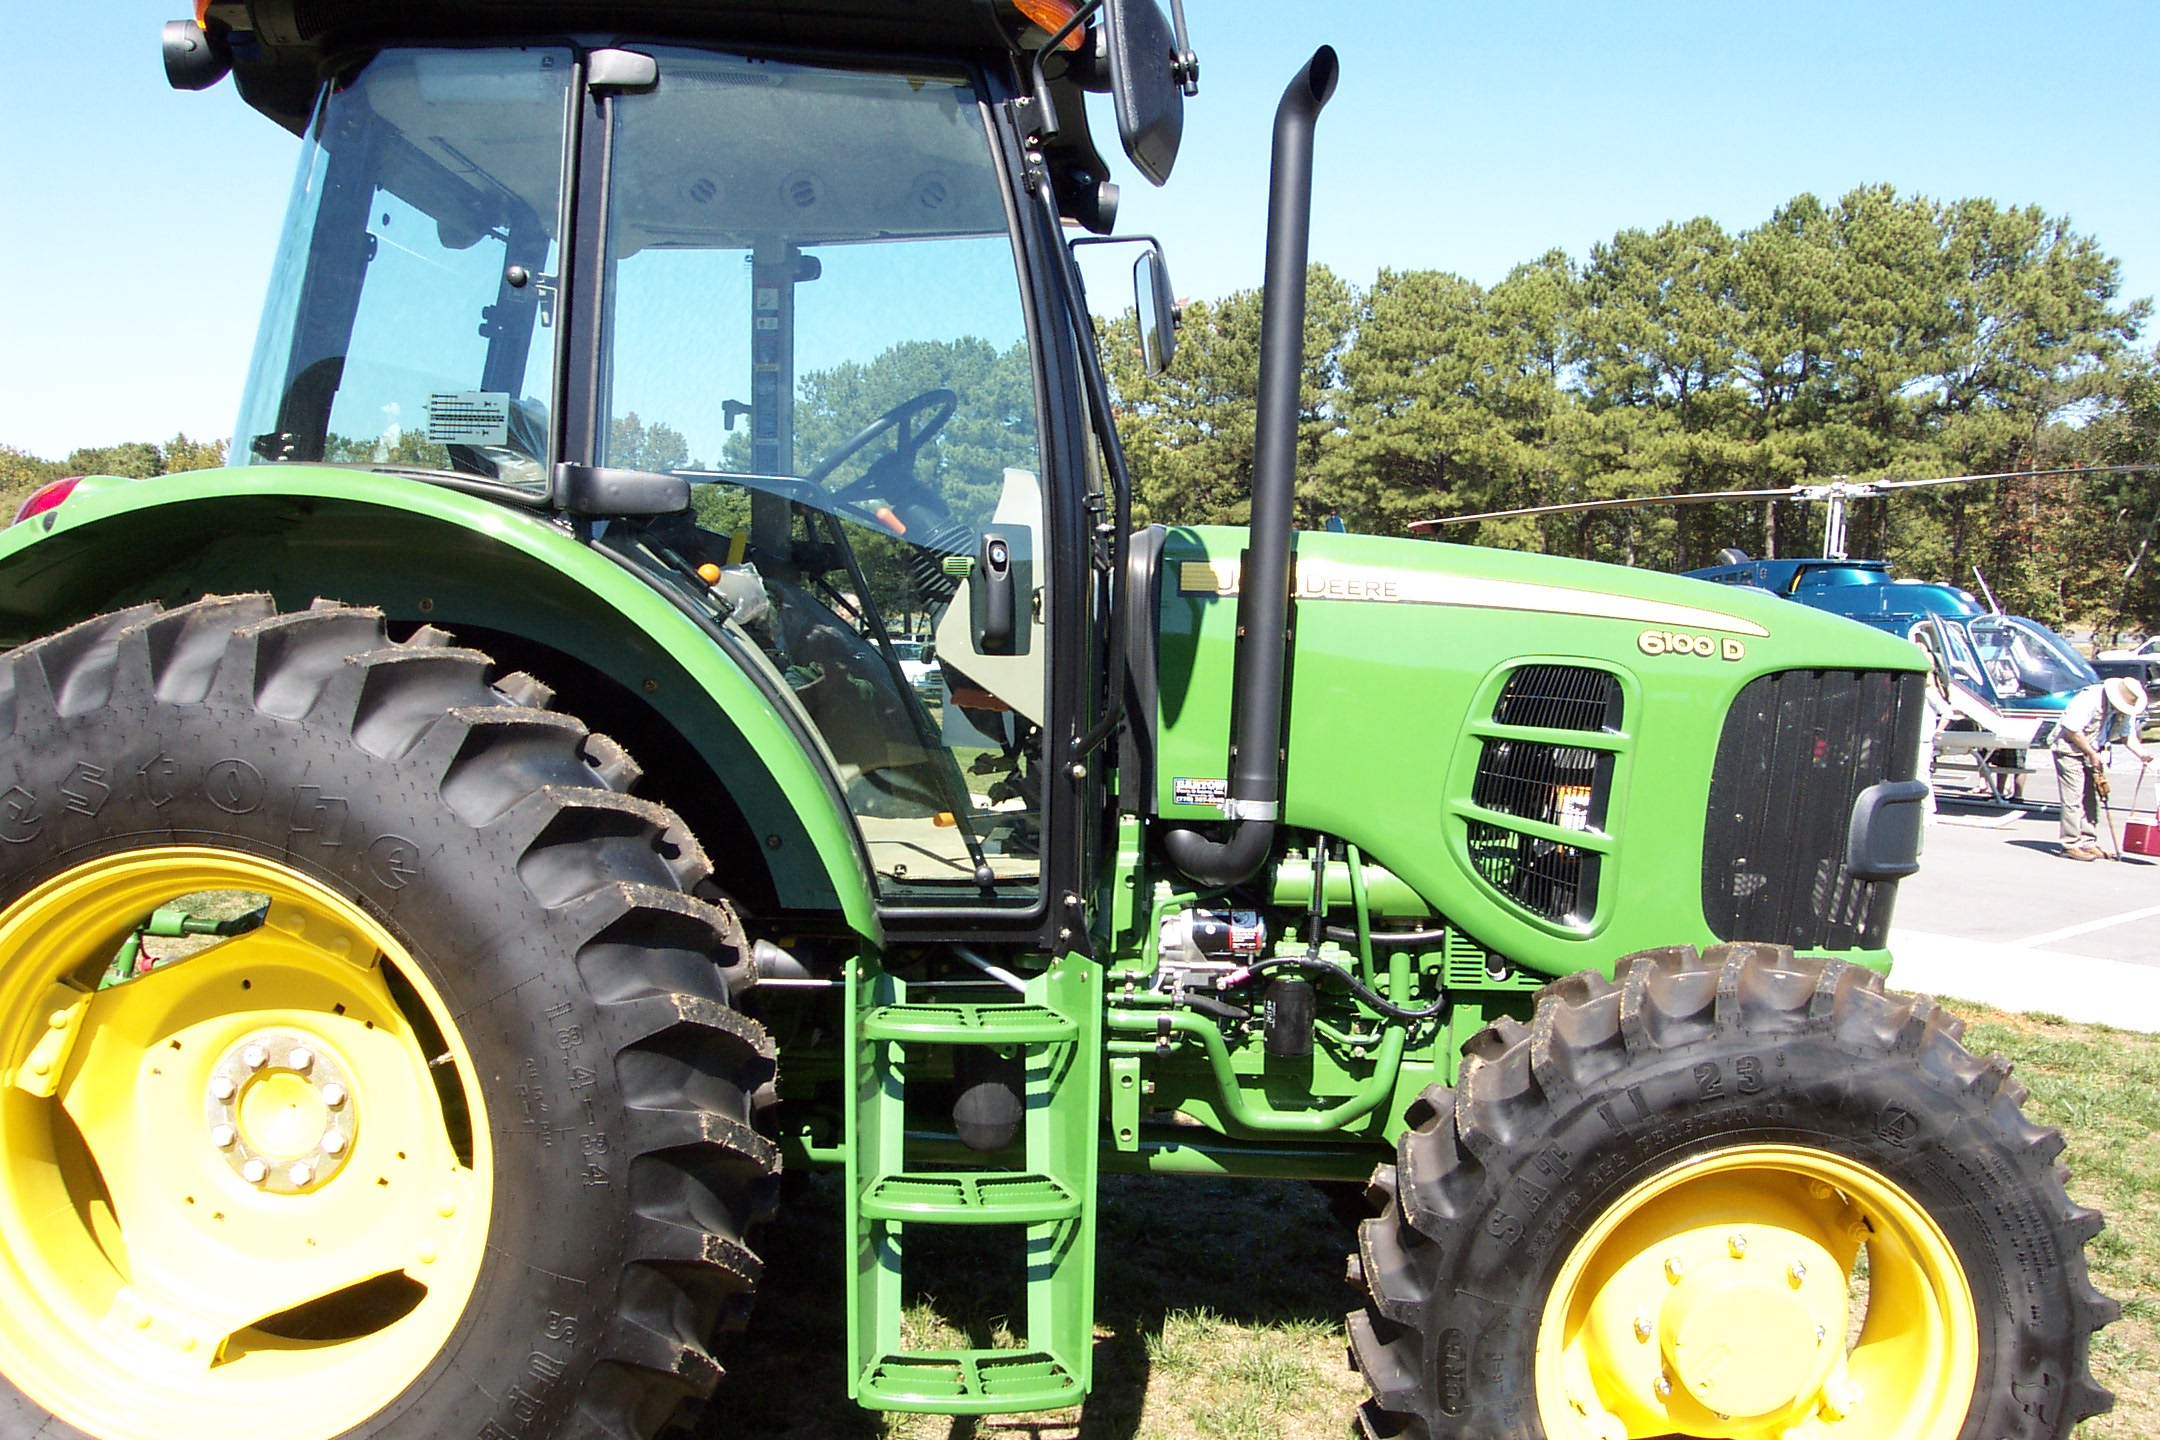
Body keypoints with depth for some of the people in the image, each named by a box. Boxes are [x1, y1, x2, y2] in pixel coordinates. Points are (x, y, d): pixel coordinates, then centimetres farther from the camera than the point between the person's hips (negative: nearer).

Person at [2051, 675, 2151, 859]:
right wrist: (2091, 754, -19)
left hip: (2093, 753, 8)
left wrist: (2142, 753, -16)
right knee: (2074, 799, -11)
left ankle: (2088, 842, 14)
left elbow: (2128, 736, 4)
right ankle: (2071, 845, -8)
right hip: (2069, 749, -8)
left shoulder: (2126, 711, -2)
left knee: (2093, 798, 7)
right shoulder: (2090, 699, -26)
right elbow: (2071, 729, -25)